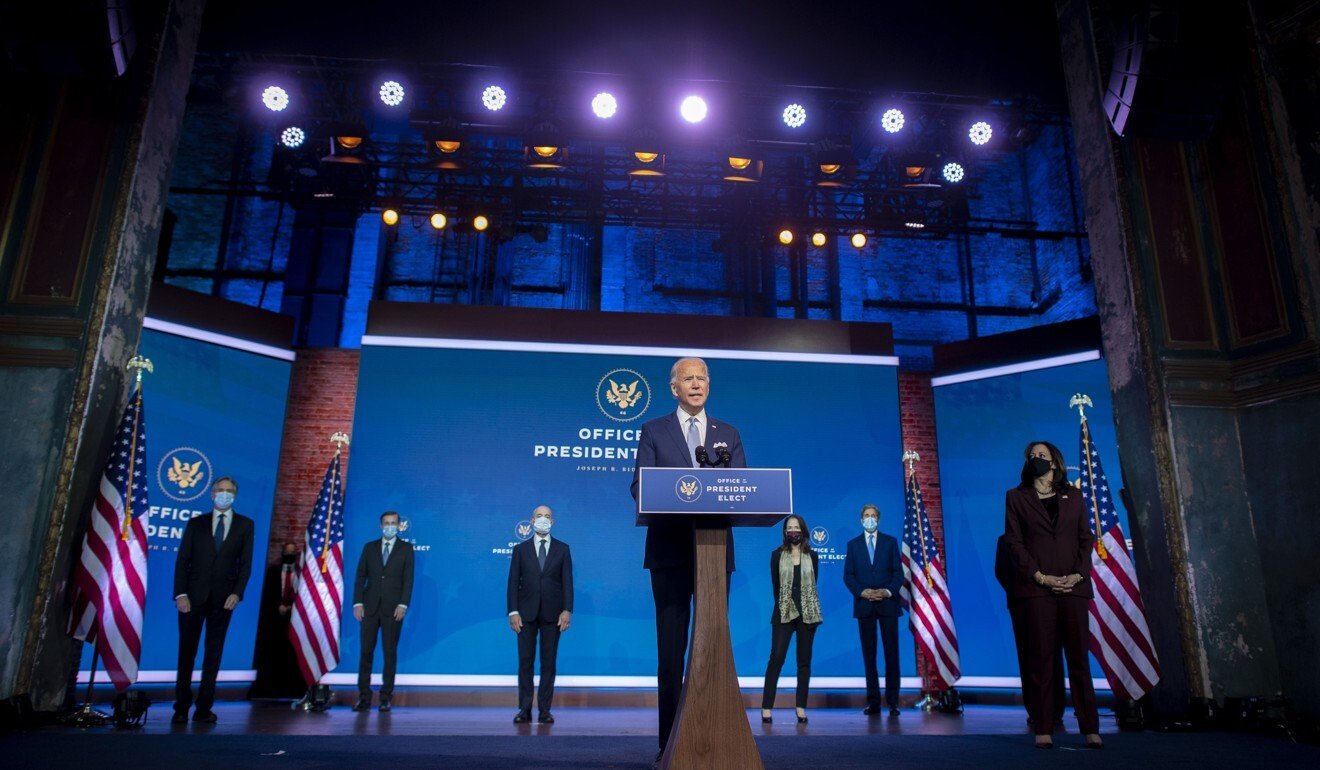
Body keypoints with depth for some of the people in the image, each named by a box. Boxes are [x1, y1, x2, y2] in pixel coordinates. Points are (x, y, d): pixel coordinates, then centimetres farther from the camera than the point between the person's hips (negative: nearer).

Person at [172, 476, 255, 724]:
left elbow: (245, 563, 4)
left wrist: (237, 593, -8)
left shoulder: (245, 525, 8)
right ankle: (181, 707, 14)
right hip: (193, 596, 0)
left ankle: (204, 708, 10)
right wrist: (180, 594, -7)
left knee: (213, 654, 4)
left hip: (223, 599, 0)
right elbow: (182, 560, 3)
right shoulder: (196, 523, 9)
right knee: (186, 652, 5)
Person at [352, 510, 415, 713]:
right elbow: (360, 577, 7)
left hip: (393, 608, -2)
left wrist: (403, 605, -12)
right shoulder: (369, 547, 10)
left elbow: (408, 579, -2)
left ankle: (386, 697, 10)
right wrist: (357, 603, -4)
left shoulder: (406, 548, 4)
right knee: (366, 652, 2)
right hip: (370, 607, 2)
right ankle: (364, 696, 9)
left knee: (390, 652, 3)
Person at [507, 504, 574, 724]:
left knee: (549, 662, 3)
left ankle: (544, 710, 10)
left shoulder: (562, 548, 6)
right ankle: (525, 709, 10)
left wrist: (567, 610, -8)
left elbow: (567, 581, 1)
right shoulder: (521, 549, 7)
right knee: (525, 661, 2)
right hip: (527, 613, 0)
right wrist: (513, 611, -6)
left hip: (552, 613, 0)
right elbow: (513, 582, 3)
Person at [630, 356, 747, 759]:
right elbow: (640, 488, -1)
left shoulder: (729, 434, 14)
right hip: (670, 549, -2)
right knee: (671, 647, 2)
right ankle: (670, 741, 9)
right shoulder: (653, 431, 7)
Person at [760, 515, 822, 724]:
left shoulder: (812, 556, 7)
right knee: (776, 657, -9)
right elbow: (775, 585, 3)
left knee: (804, 661, 5)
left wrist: (808, 609, 0)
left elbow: (812, 585, 6)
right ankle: (766, 707, -7)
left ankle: (801, 708, 10)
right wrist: (784, 606, 0)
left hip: (807, 613, 2)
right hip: (784, 612, -1)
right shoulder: (777, 555, 4)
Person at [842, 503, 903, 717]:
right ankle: (873, 701, 8)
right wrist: (861, 592, -11)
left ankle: (892, 701, 7)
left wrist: (888, 591, -12)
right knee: (869, 654, 3)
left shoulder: (890, 542, 8)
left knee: (891, 653, 0)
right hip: (864, 605, 1)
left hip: (887, 603, -1)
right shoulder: (853, 544, 9)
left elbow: (898, 572, 3)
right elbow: (848, 575, 5)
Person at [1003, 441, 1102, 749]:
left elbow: (1086, 538, 10)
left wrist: (1078, 574, -6)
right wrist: (1039, 576, -9)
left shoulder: (1073, 496, 15)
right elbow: (1014, 541, 2)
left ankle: (1090, 729, 6)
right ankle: (1043, 730, 0)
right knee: (1041, 657, -2)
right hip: (1037, 586, -2)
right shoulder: (1016, 496, 9)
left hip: (1074, 584, 2)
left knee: (1079, 655, 2)